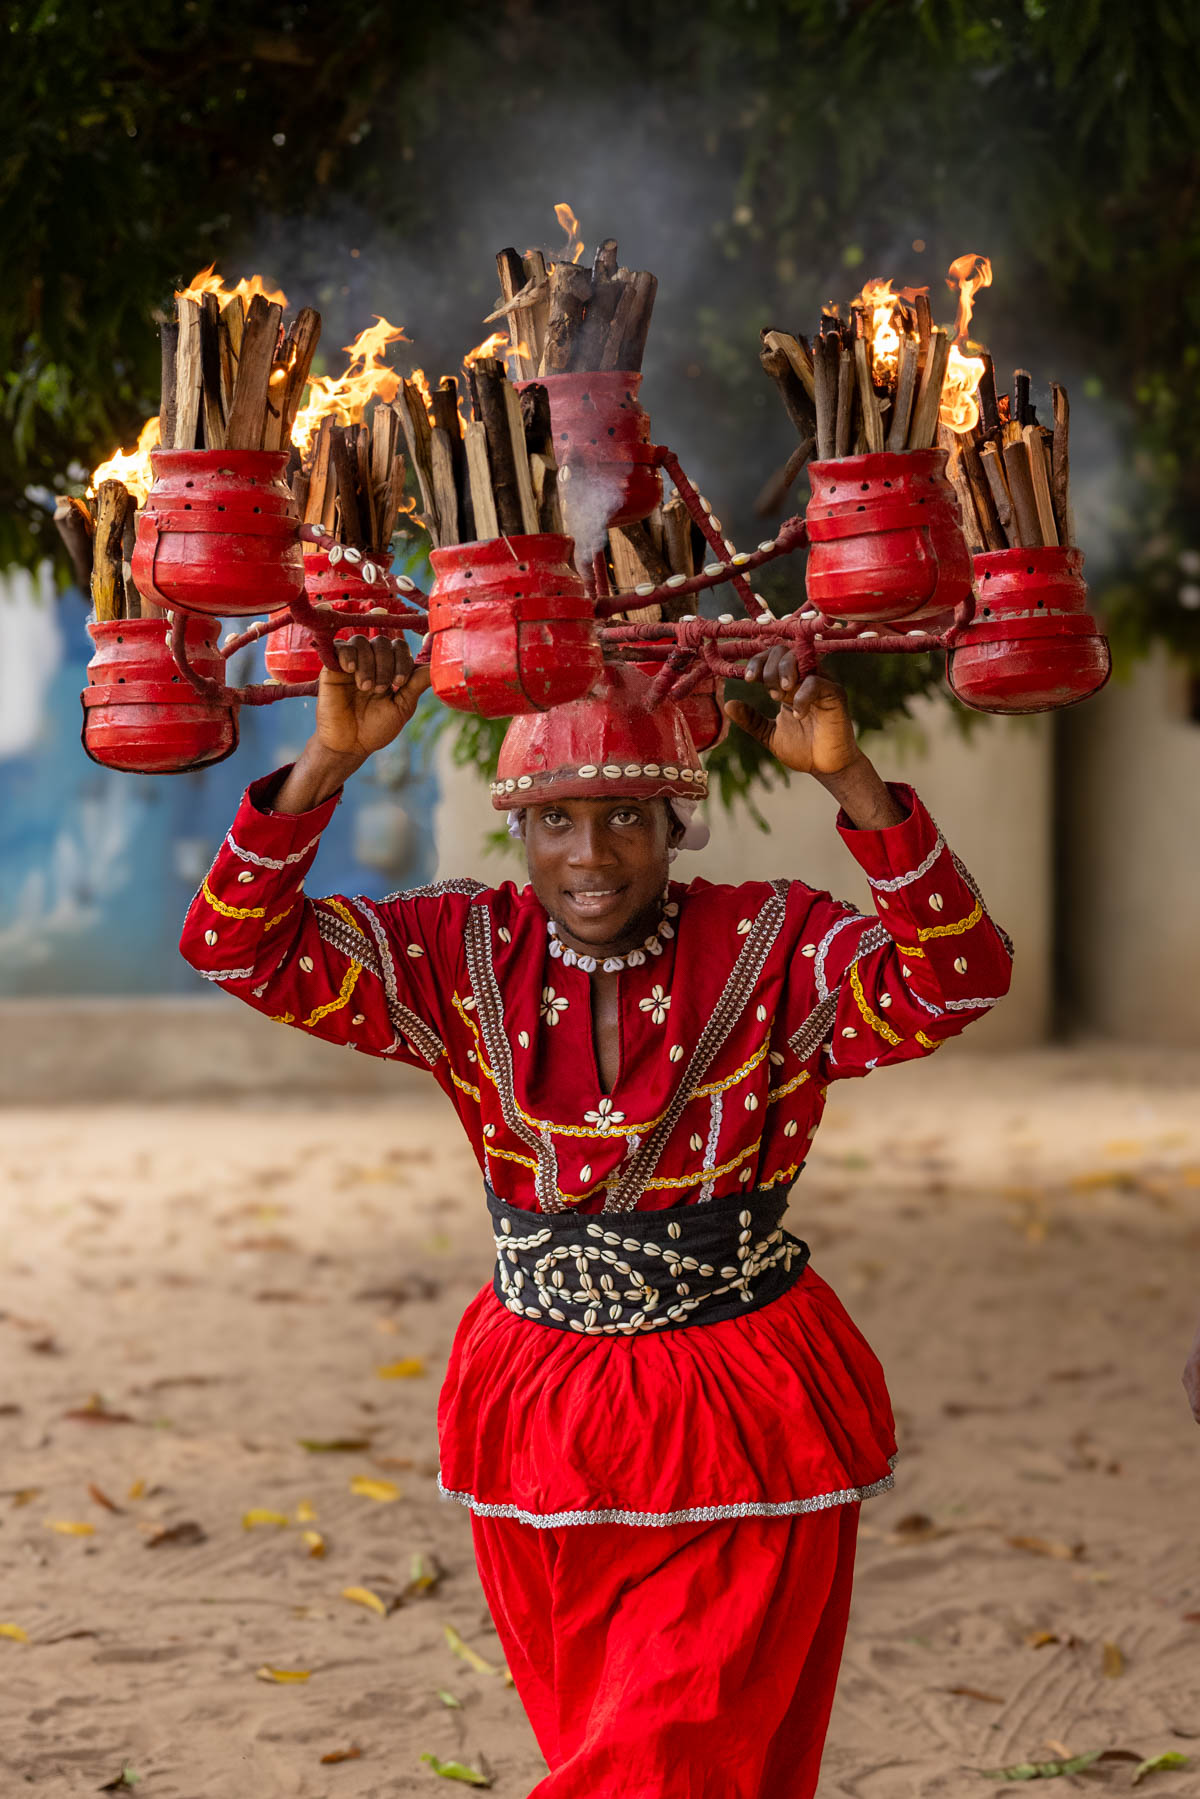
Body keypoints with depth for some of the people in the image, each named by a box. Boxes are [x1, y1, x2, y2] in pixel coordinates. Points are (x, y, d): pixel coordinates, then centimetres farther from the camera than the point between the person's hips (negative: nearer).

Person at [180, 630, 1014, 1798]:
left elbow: (956, 983, -25)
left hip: (737, 1427, -3)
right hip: (535, 1427, 3)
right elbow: (241, 947, -7)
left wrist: (851, 783, -35)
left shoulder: (775, 947, -8)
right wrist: (329, 762, -21)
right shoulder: (465, 957, -2)